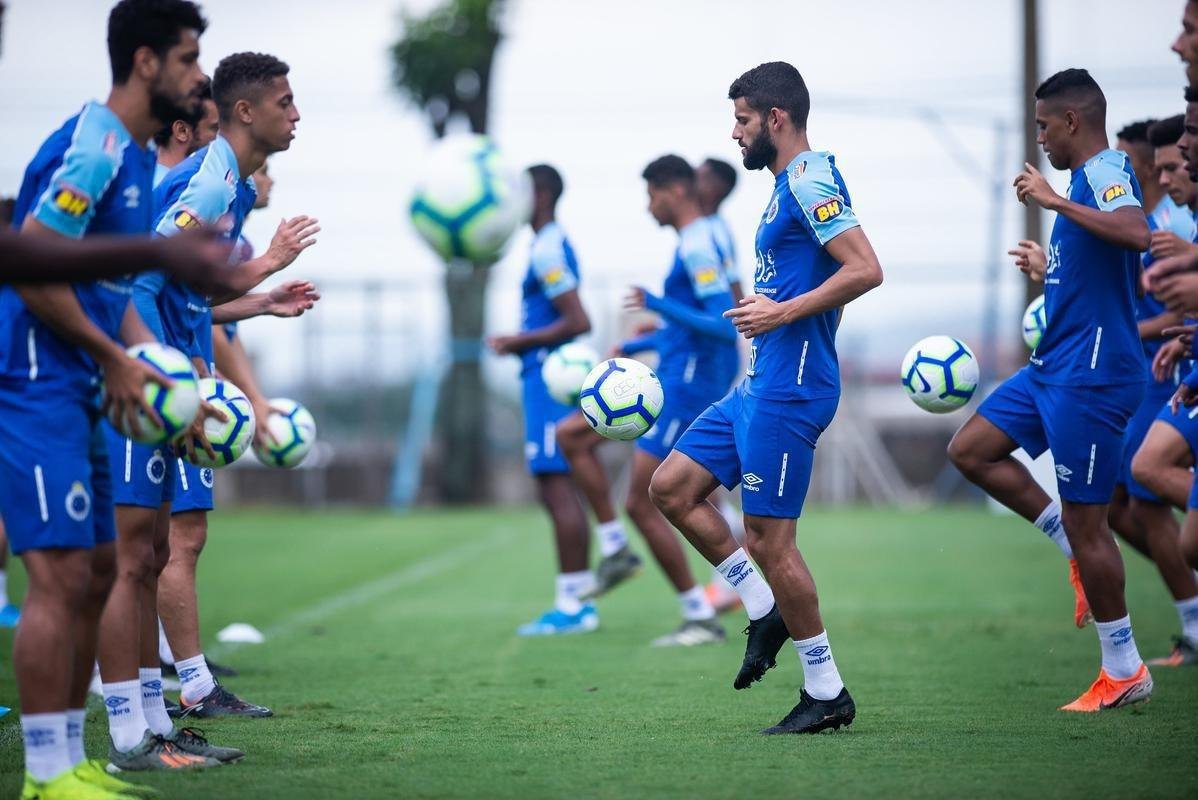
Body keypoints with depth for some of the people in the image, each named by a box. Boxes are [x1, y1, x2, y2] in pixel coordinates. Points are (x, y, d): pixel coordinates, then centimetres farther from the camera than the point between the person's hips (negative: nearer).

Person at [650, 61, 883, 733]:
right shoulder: (791, 183, 17)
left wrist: (784, 313, -21)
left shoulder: (811, 178, -14)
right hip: (762, 383, 11)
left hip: (789, 389, -11)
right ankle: (767, 613, 16)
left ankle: (827, 694, 3)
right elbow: (828, 283, 25)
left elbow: (865, 270, -23)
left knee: (769, 538, -7)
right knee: (671, 487, 12)